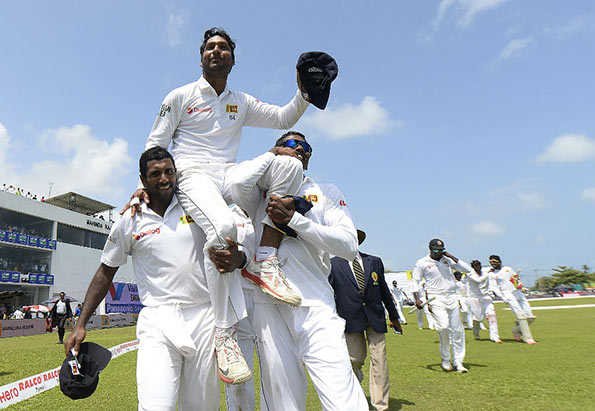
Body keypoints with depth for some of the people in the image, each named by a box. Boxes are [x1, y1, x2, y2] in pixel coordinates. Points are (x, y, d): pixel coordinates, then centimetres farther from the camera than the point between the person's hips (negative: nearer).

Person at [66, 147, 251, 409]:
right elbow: (105, 273, 13)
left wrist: (236, 257, -15)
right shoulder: (130, 222, 4)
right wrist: (81, 325, 10)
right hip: (157, 321, -1)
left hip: (204, 317, 2)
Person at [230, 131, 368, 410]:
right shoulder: (261, 191, 15)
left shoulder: (326, 192, 16)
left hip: (314, 303, 0)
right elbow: (238, 180, -11)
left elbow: (349, 245, 1)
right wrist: (273, 154, 6)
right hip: (267, 302, 1)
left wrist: (293, 218, -7)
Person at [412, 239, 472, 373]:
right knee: (443, 327, -19)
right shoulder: (422, 263, 2)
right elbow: (415, 281, 4)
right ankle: (445, 359, 1)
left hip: (452, 298, 4)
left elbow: (467, 269, 5)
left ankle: (457, 362, 15)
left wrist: (452, 257, -1)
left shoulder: (448, 260, 10)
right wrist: (417, 299, -9)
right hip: (436, 298, -4)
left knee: (457, 330, 4)